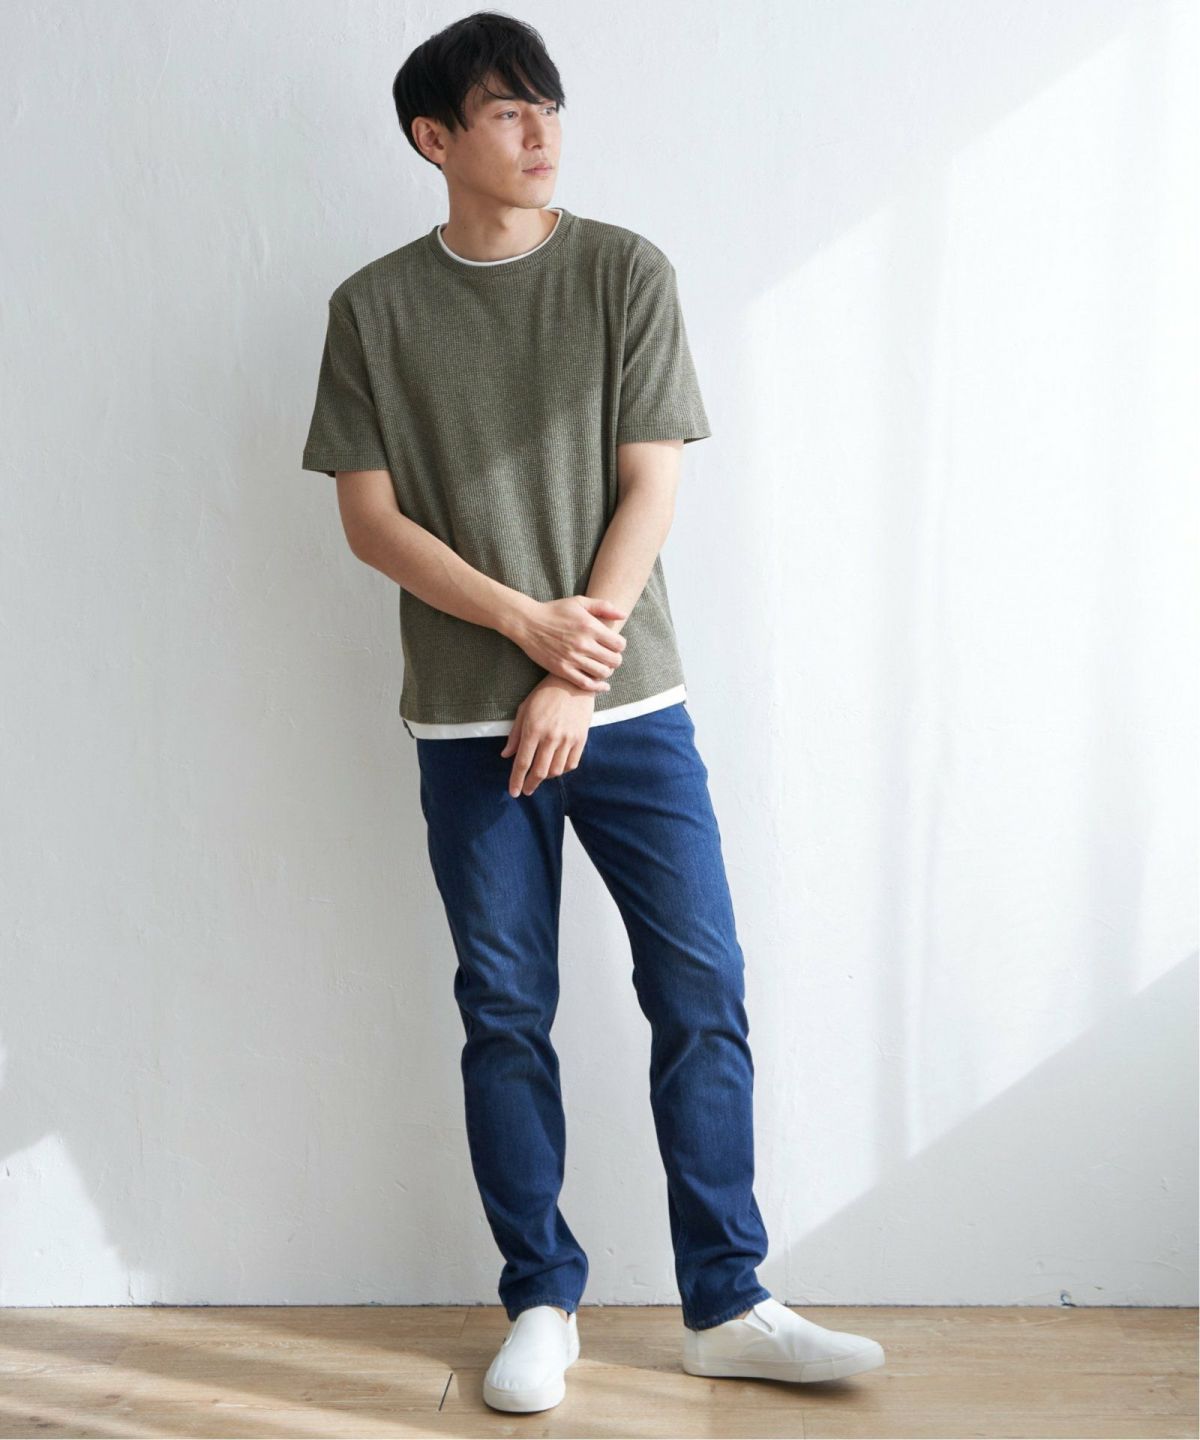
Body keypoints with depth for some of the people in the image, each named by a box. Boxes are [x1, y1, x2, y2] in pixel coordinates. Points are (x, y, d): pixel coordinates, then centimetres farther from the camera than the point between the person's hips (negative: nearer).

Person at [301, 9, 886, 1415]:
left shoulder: (626, 272, 2)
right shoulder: (374, 307, 3)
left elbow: (650, 487, -3)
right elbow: (369, 518, -1)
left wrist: (576, 678, -11)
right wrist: (527, 620, -13)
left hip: (629, 705, 0)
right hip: (467, 721, 0)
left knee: (702, 995, 1)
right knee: (505, 1015, 6)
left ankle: (726, 1304, 15)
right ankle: (542, 1304, 21)